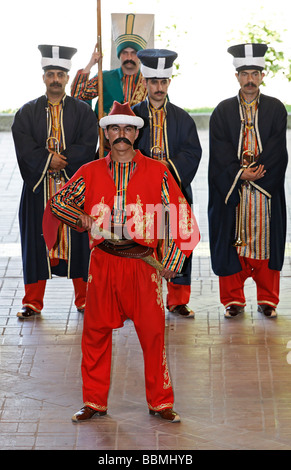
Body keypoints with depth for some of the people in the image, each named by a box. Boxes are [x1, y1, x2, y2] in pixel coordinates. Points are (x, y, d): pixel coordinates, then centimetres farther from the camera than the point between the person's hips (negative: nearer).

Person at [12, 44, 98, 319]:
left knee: (77, 240, 1)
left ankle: (84, 299, 11)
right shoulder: (27, 112, 8)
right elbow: (23, 145, -5)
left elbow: (88, 146, -4)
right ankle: (33, 302, 8)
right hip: (38, 187, 0)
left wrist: (61, 160, -15)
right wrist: (48, 159, -17)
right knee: (37, 239, 1)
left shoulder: (82, 111, 7)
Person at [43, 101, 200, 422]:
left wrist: (172, 262, -4)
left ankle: (160, 402, 12)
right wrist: (83, 219, -7)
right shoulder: (91, 172, 8)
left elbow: (181, 213, 2)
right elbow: (57, 203, 12)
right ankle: (94, 401, 18)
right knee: (96, 332, 6)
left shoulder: (156, 172, 2)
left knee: (153, 333, -2)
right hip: (102, 263, 2)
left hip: (142, 263, -2)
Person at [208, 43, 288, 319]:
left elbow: (277, 150, -3)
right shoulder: (223, 112, 7)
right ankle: (234, 299, 10)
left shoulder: (276, 109, 7)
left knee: (266, 241, 2)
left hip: (267, 190, 0)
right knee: (231, 241, 1)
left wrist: (255, 170, -14)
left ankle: (267, 299, 11)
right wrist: (240, 174, -15)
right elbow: (220, 152, -2)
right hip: (231, 190, 0)